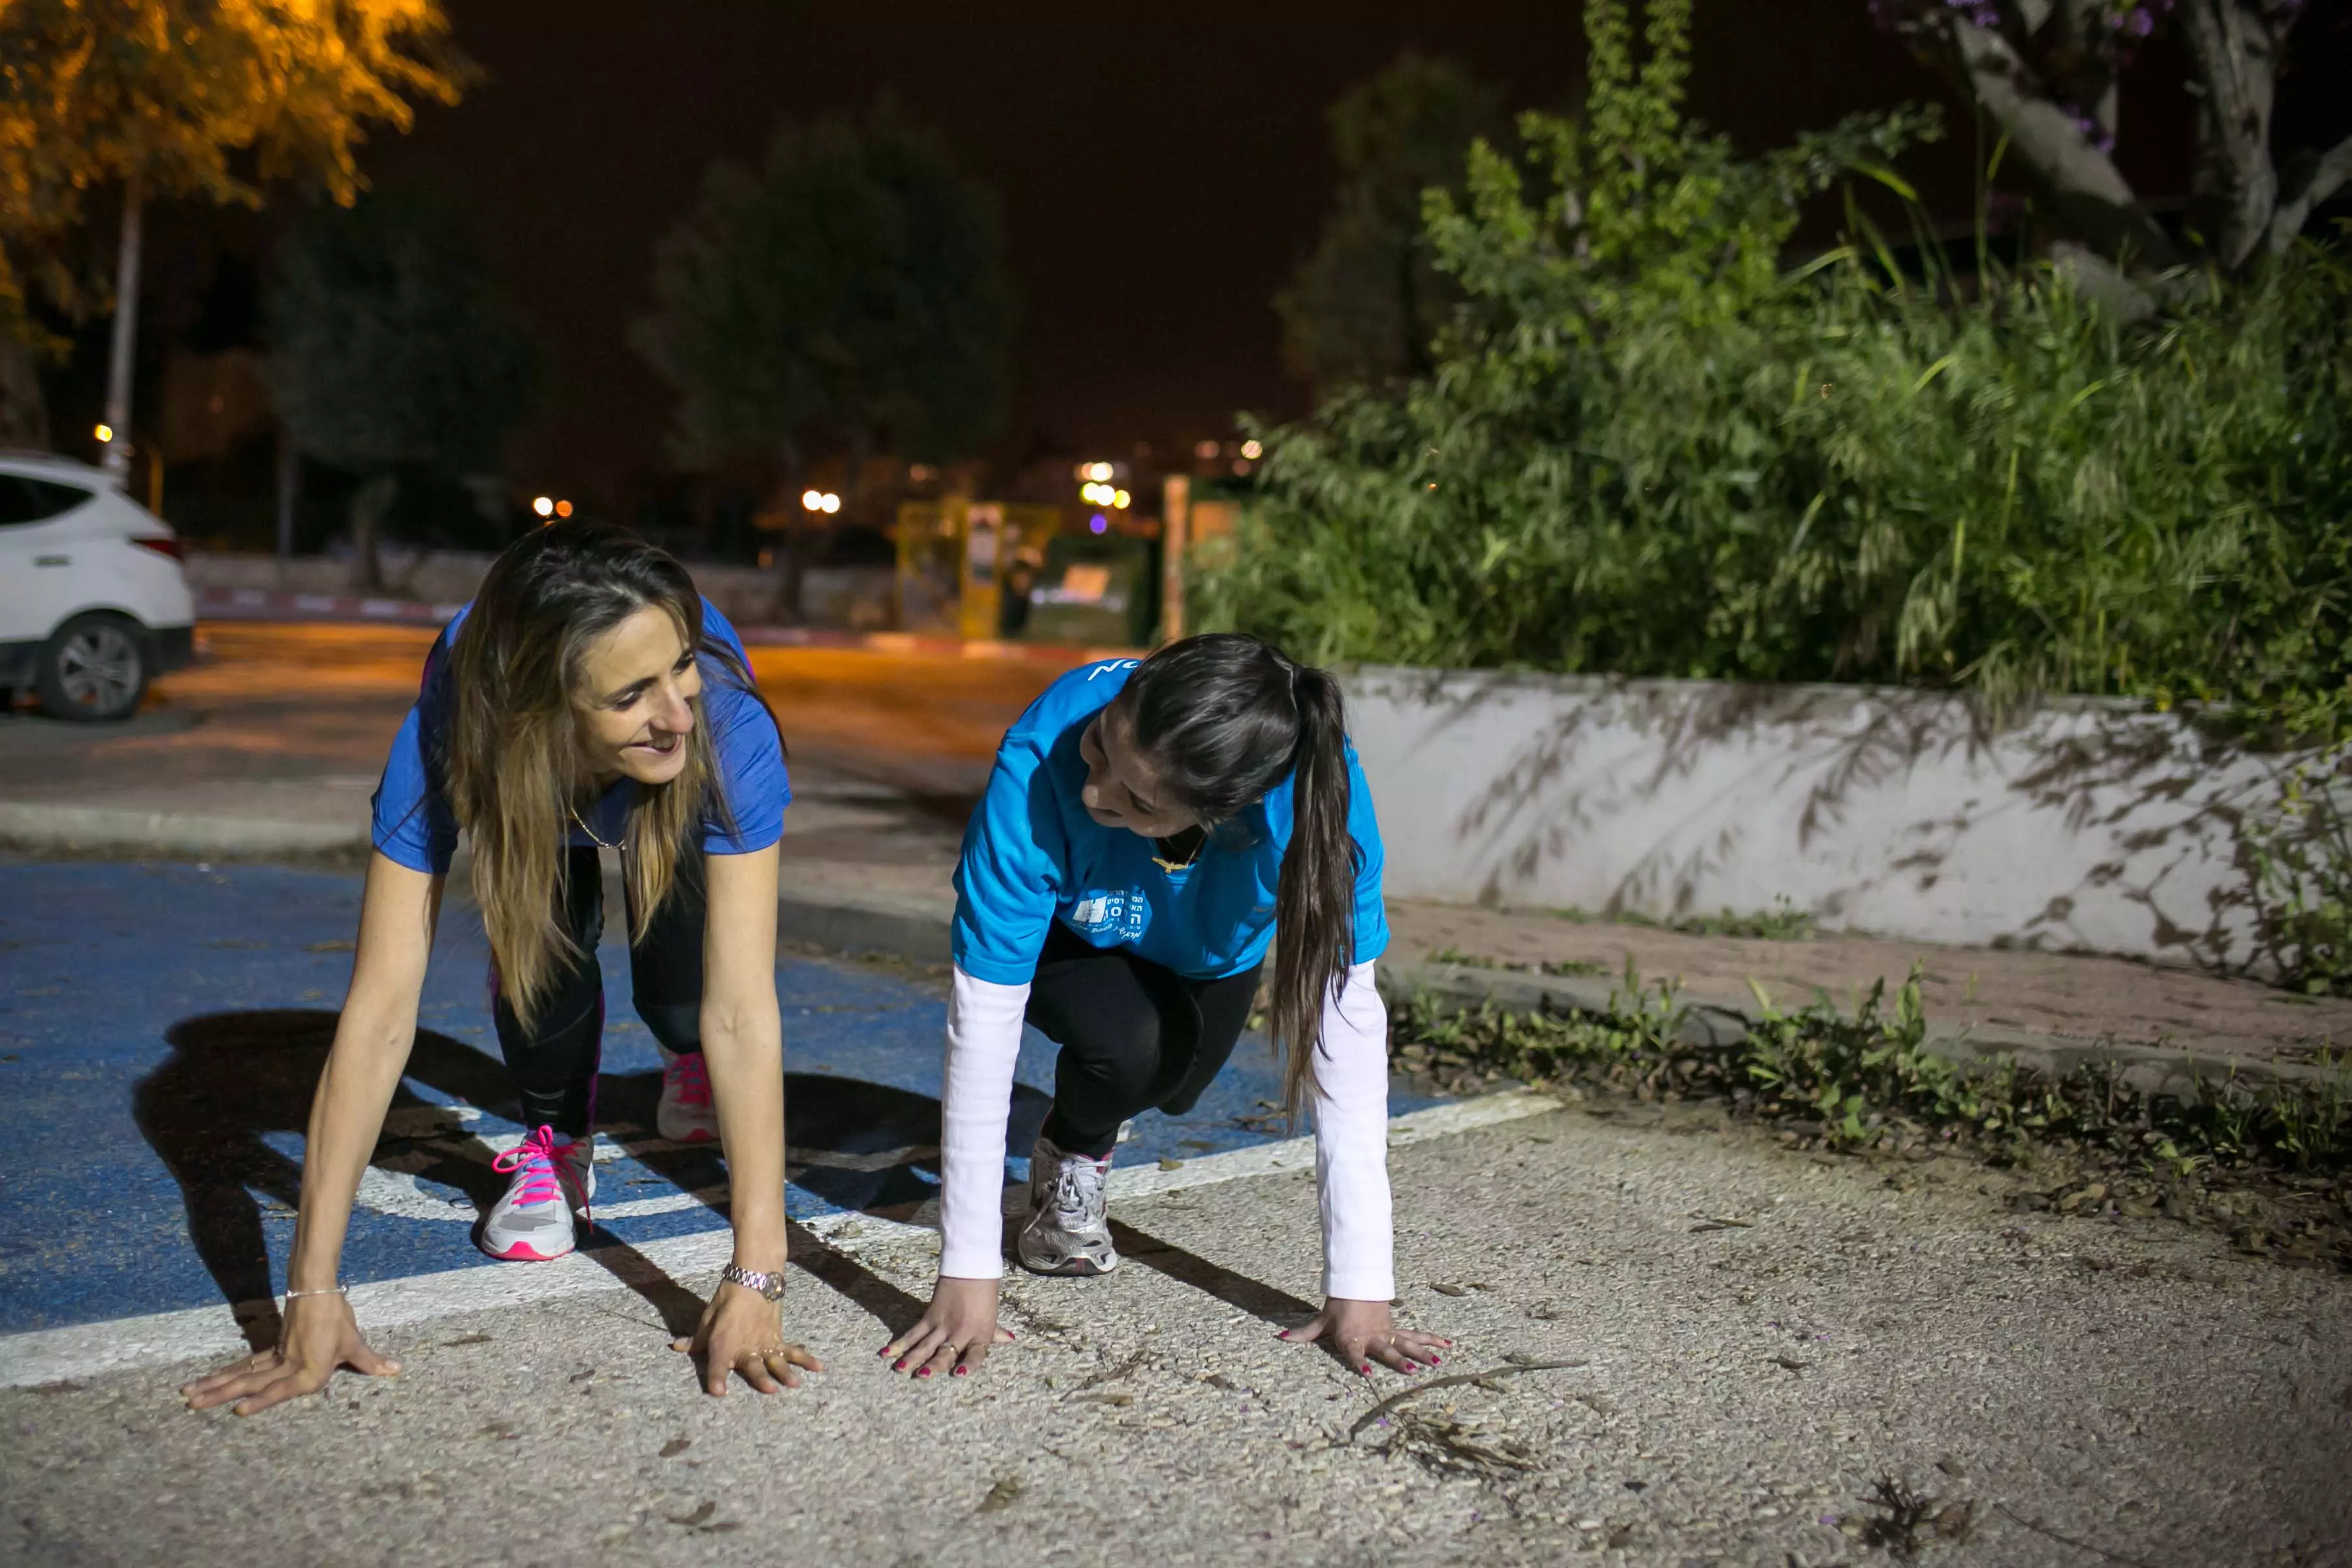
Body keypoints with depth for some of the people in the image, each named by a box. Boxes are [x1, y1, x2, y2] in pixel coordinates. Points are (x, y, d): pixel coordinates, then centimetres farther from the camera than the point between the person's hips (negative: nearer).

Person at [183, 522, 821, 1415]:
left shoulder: (727, 728, -44)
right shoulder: (446, 738, -42)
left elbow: (744, 1010, -46)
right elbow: (381, 1012, -43)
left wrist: (753, 1283, -49)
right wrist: (313, 1294, -45)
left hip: (676, 810, 0)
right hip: (524, 787, 0)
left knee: (685, 999, -19)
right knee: (543, 944, -27)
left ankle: (689, 1062, 19)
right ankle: (555, 1141, 3)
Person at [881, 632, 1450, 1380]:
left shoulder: (1315, 790, -40)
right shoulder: (1039, 762, -43)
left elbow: (1346, 1021, -37)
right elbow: (983, 1018, -37)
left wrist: (1358, 1291, -38)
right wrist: (966, 1276, -37)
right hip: (1064, 934, -3)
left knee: (1177, 1083, -17)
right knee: (1130, 1045, -31)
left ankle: (1086, 1126, 20)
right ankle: (1073, 1159, 4)